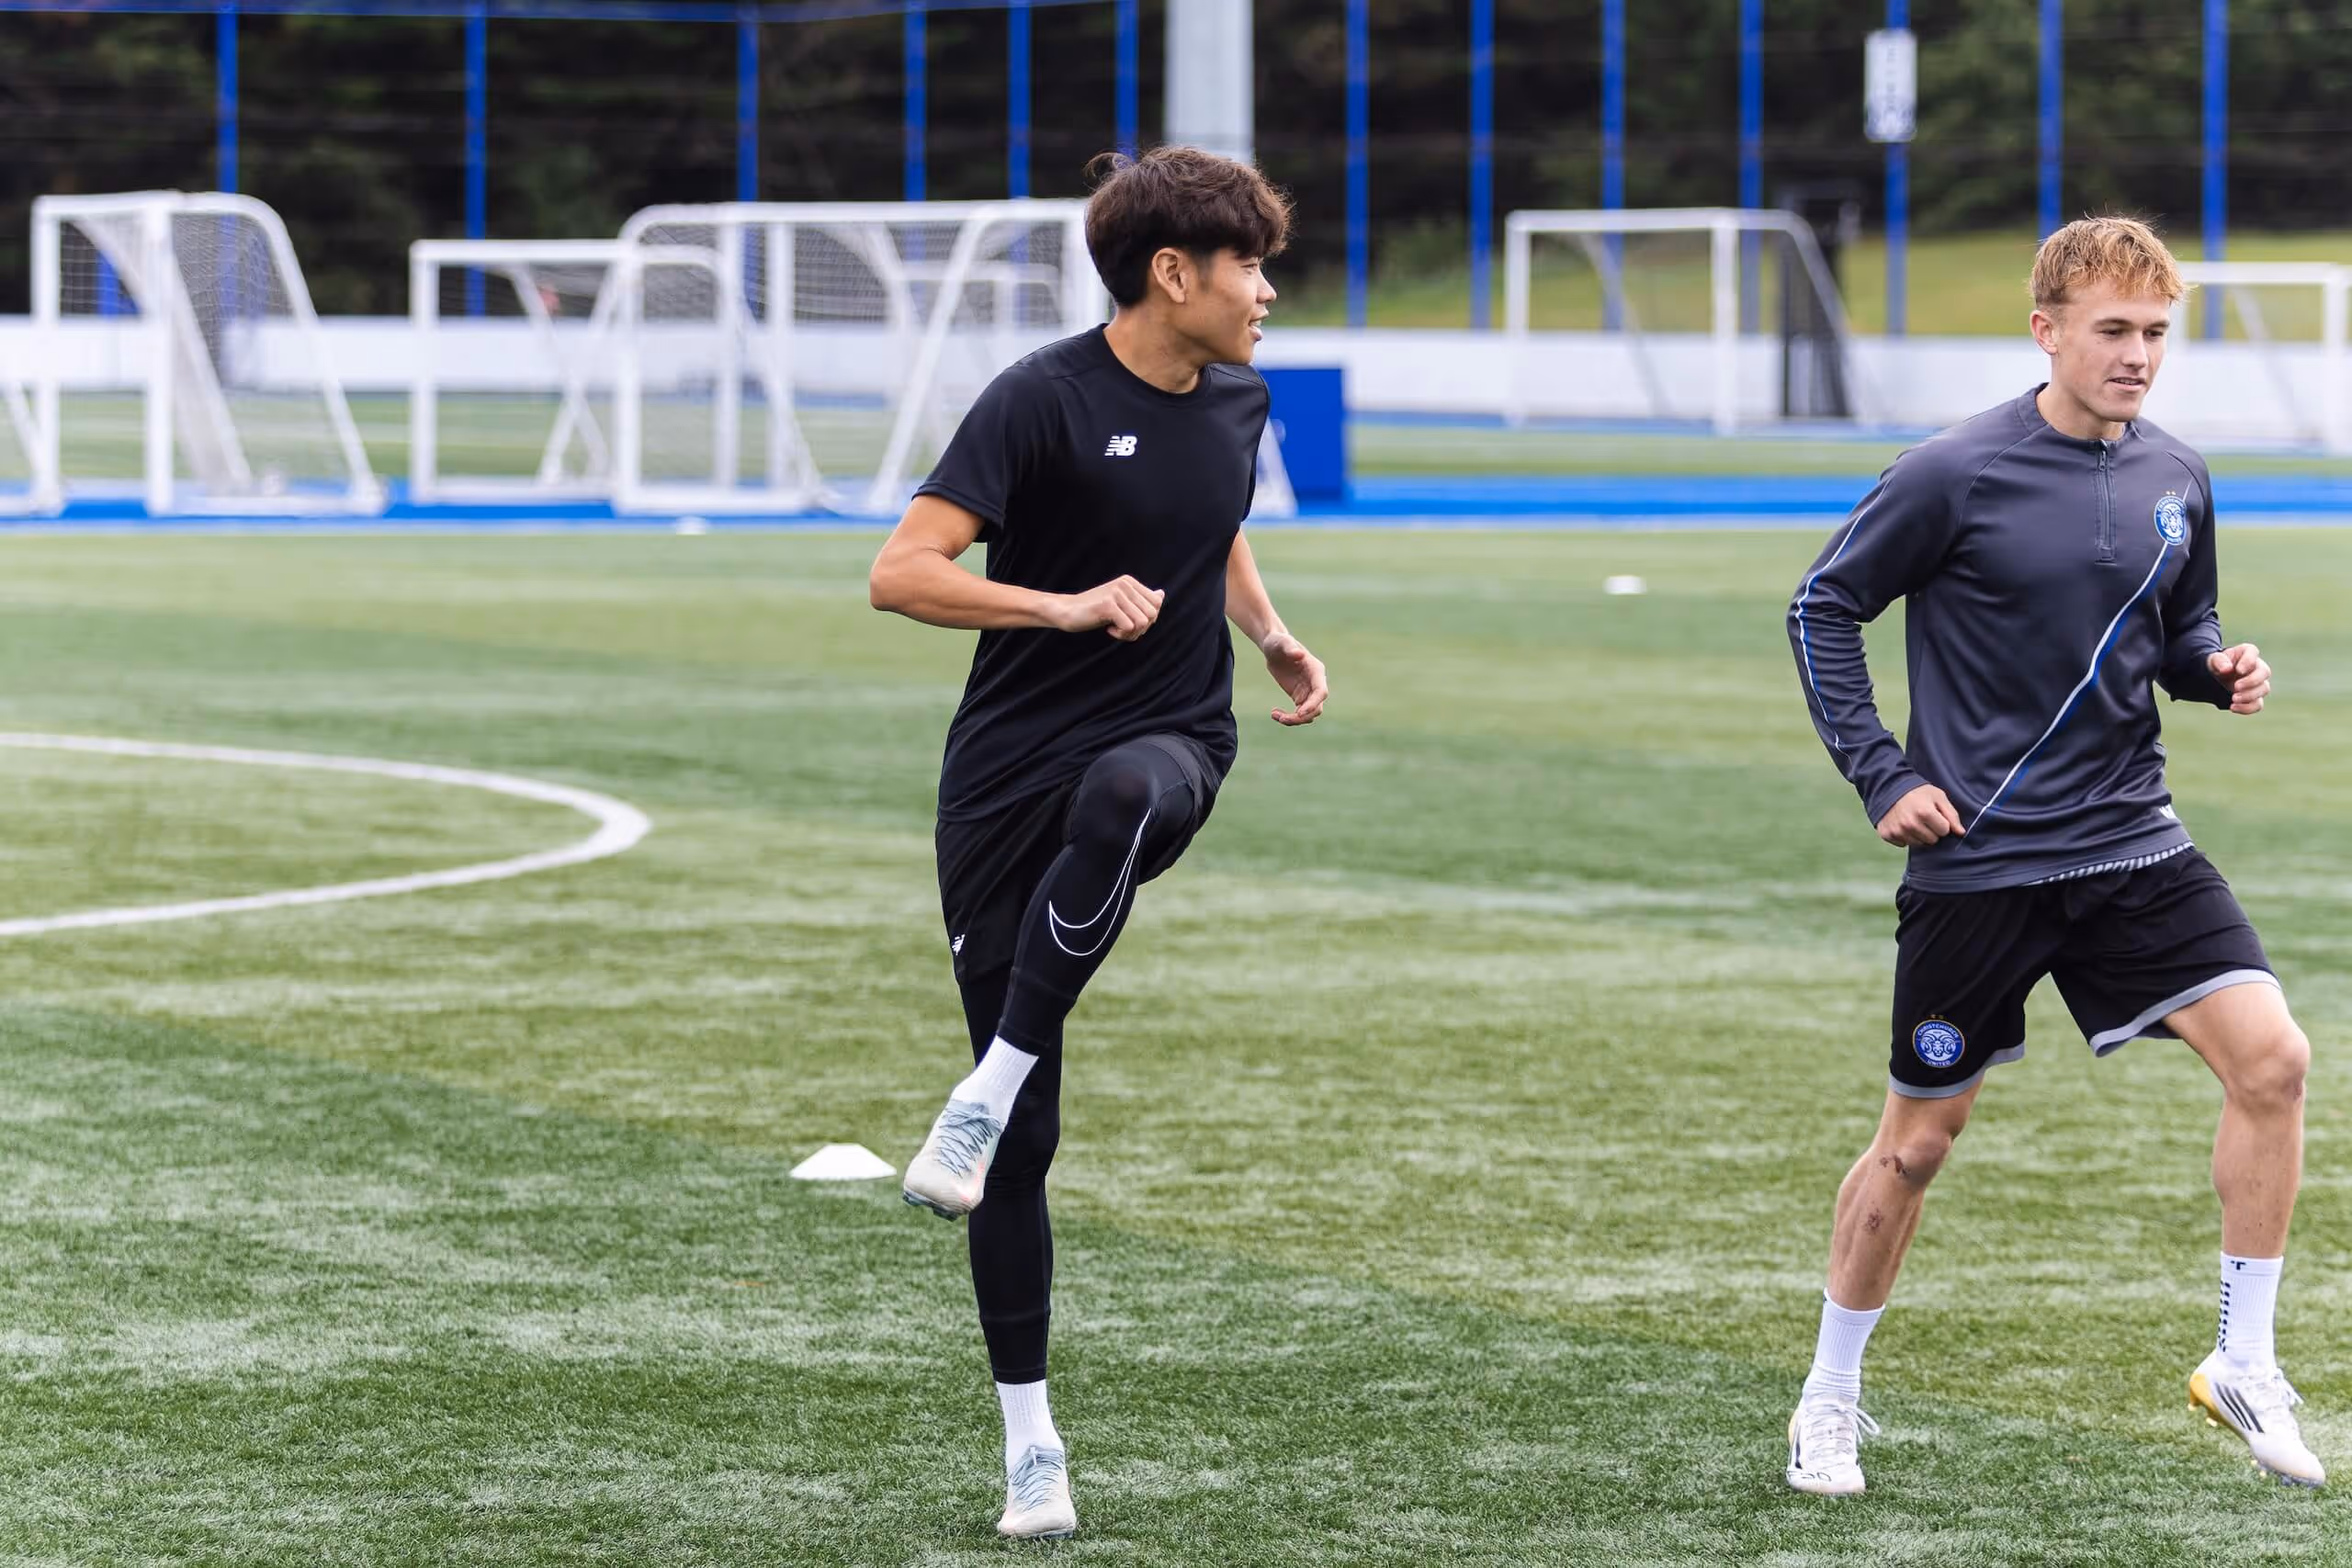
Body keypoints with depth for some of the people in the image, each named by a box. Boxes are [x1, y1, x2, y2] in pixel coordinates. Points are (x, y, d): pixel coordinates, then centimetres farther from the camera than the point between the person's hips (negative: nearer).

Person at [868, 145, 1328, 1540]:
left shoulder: (1237, 402, 8)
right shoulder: (1047, 401, -11)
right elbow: (902, 573, -17)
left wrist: (1274, 636, 14)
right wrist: (1066, 604, -27)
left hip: (1168, 751, 3)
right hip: (1008, 775, -3)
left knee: (1114, 797, -39)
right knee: (1028, 1146, -1)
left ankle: (980, 1106, -32)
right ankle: (1031, 1439, 12)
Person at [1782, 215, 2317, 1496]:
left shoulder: (2176, 482, 4)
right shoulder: (1957, 475, -12)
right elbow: (1823, 608, -3)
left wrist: (2218, 668, -3)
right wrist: (1880, 777, -8)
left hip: (2130, 845, 4)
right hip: (1977, 858, -4)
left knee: (2271, 1055, -15)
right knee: (1919, 1138, 6)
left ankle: (2244, 1364, -2)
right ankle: (1829, 1401, 25)